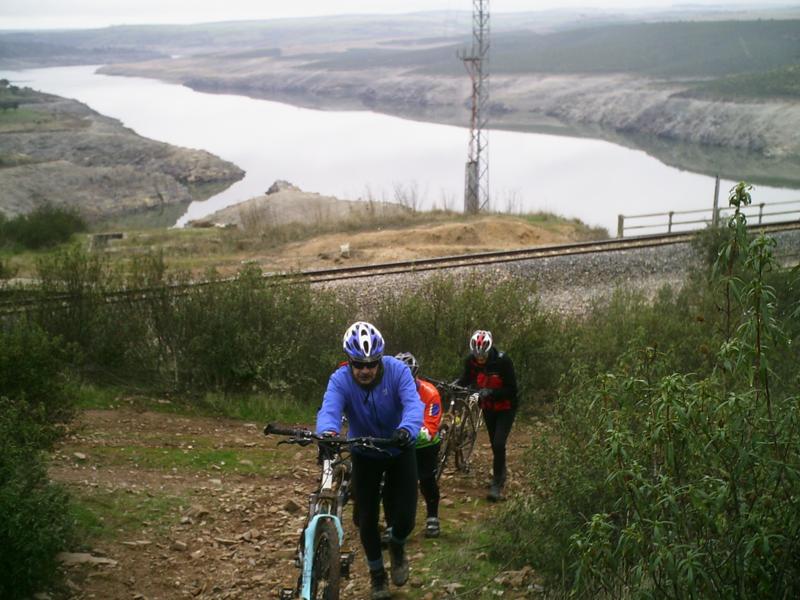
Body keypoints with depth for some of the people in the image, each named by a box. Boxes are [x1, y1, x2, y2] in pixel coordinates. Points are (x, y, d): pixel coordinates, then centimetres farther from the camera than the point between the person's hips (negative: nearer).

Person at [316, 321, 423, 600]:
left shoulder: (397, 370, -26)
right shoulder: (340, 380, -25)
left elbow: (413, 404, -39)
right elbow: (329, 410, -42)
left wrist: (407, 430, -61)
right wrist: (328, 433, -65)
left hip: (399, 450, 0)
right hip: (364, 454, 0)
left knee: (405, 516, -5)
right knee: (367, 519, 1)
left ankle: (397, 546, 32)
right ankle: (377, 574, 28)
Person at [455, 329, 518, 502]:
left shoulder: (502, 361, -29)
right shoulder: (471, 360, -17)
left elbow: (512, 389, -25)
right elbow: (466, 379, -1)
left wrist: (490, 392, -38)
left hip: (505, 408, -4)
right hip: (488, 407, 4)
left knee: (498, 444, -15)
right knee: (494, 444, 15)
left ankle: (497, 484, -6)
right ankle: (500, 473, 38)